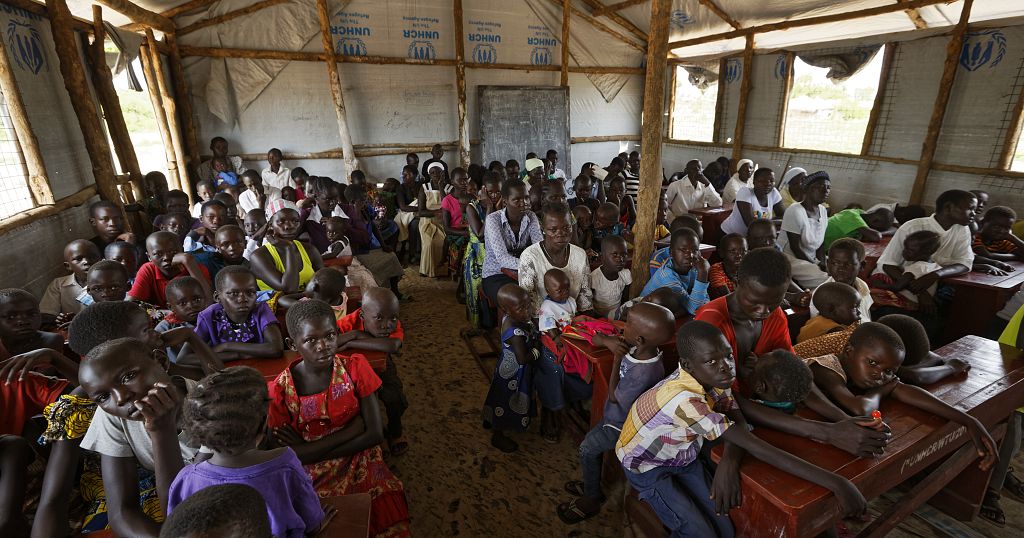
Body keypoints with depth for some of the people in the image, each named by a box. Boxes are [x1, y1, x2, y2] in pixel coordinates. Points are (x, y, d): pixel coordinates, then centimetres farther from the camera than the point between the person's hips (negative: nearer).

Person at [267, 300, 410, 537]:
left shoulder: (355, 367, -8)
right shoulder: (280, 389, -9)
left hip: (359, 465, 0)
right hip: (309, 476, 0)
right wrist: (353, 426, -17)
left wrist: (307, 450, -12)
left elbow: (375, 433, -10)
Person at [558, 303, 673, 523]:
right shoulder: (639, 350, -18)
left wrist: (617, 359, -26)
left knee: (587, 449, 6)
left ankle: (591, 500, 29)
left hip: (622, 425, -8)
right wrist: (619, 345, -13)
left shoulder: (644, 373, -41)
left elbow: (614, 396, -25)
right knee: (591, 440, 22)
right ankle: (591, 486, 45)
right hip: (616, 414, 8)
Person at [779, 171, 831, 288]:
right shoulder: (795, 212, -20)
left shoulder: (823, 211, 4)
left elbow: (820, 241, 11)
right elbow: (795, 248, -17)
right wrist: (816, 265, -12)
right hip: (791, 258, -8)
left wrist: (821, 263, -4)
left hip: (812, 260, 8)